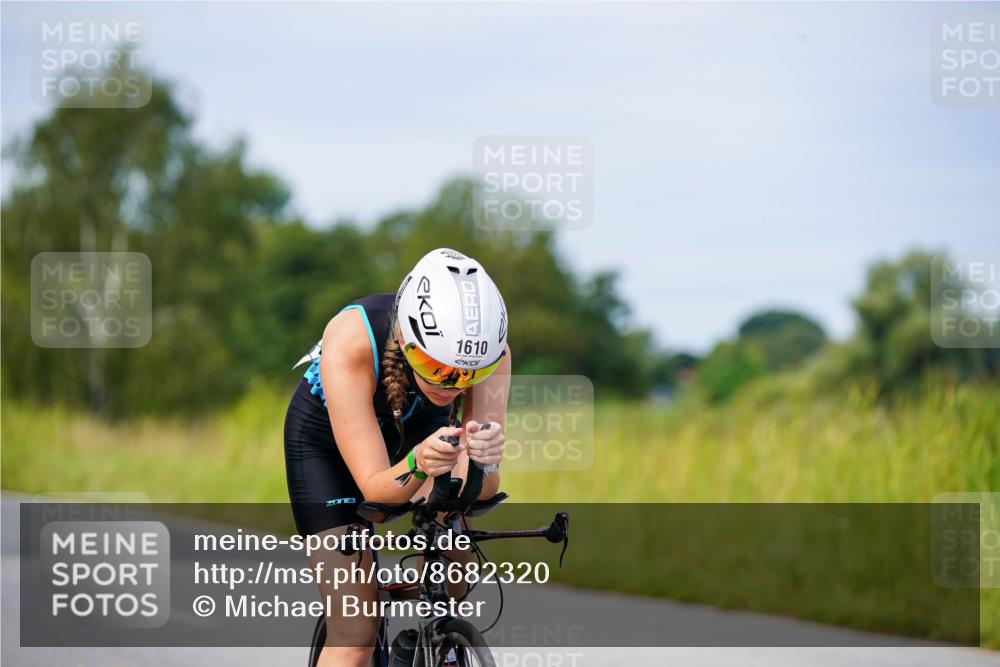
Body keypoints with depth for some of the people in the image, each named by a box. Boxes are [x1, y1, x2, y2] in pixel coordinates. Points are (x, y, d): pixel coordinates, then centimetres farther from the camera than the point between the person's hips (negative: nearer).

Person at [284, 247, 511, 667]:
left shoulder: (487, 351, -33)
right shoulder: (350, 344, -41)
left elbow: (481, 489, -34)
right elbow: (375, 487, -39)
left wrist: (484, 463, -56)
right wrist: (417, 464, -60)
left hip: (418, 426, 3)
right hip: (326, 440, -3)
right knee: (356, 631, -13)